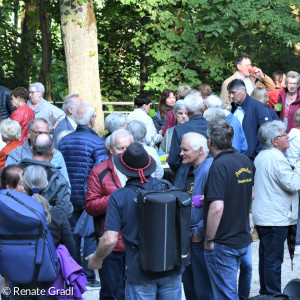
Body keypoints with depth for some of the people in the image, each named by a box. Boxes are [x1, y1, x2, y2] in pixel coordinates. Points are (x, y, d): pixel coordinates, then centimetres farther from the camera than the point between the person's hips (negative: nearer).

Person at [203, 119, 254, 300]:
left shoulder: (219, 165, -21)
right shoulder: (246, 161, 5)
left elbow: (216, 208, -28)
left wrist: (209, 239, -17)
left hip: (223, 244, -8)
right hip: (243, 240, 8)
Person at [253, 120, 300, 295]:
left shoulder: (261, 156, 13)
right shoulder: (277, 158, -19)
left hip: (262, 217, 10)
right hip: (275, 218, -10)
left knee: (266, 257, 16)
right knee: (273, 260, -5)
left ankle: (265, 293, 24)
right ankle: (273, 295, -2)